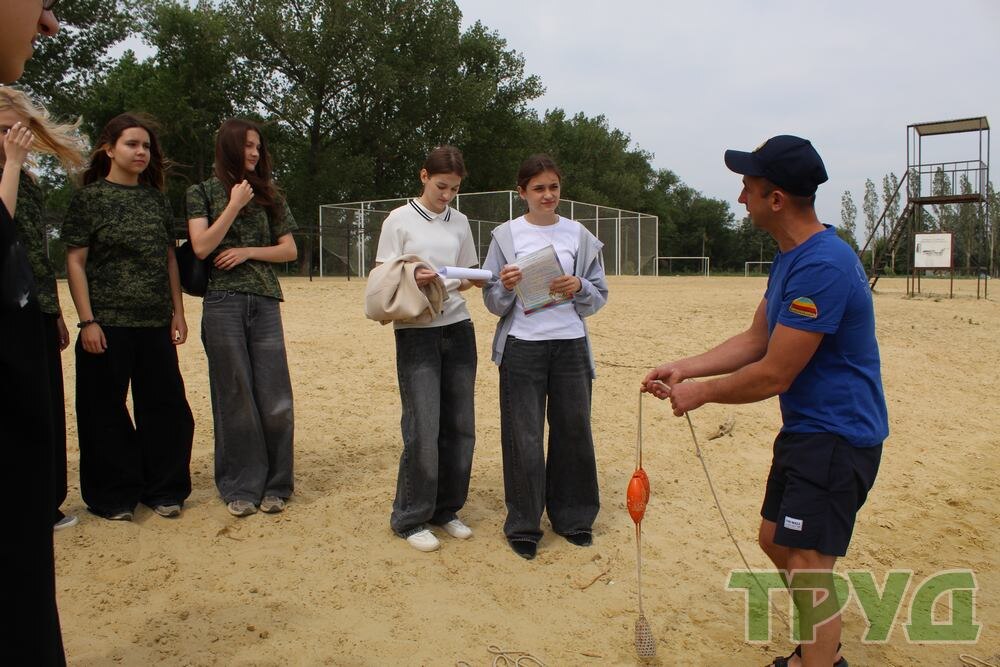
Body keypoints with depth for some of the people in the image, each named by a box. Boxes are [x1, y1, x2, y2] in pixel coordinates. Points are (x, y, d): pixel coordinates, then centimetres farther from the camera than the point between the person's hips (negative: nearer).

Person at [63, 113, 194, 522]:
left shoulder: (156, 199, 12)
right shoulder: (90, 197, -1)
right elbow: (75, 262, -4)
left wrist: (177, 312, 7)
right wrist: (87, 321, -12)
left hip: (155, 323, 4)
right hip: (108, 323, -4)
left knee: (165, 405, 7)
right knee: (106, 411, 4)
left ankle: (164, 491, 21)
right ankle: (113, 497, 18)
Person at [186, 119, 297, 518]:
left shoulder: (269, 195, 14)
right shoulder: (203, 193, 6)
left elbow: (290, 250, 11)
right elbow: (201, 247, -6)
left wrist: (249, 251, -4)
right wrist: (235, 205, -7)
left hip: (265, 304, 3)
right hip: (223, 303, -2)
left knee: (275, 400, 0)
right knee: (235, 398, 2)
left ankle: (274, 484, 14)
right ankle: (241, 486, 15)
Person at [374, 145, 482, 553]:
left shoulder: (459, 222, 13)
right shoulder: (400, 220, 0)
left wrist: (479, 280, -4)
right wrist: (412, 280, -22)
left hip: (458, 328, 5)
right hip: (416, 333, -4)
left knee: (460, 426, 5)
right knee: (423, 429, -7)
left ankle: (446, 510, 22)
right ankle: (410, 519, 10)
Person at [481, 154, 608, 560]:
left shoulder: (578, 235, 7)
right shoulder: (506, 235, 3)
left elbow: (599, 296, 9)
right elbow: (493, 302, 5)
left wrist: (578, 287, -11)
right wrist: (506, 287, -16)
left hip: (570, 344, 2)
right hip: (522, 345, -1)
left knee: (573, 430, 6)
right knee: (524, 436, 1)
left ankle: (572, 516, 24)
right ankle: (523, 524, 15)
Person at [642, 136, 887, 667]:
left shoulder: (821, 266, -26)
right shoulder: (790, 258, 9)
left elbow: (773, 374, -24)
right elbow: (755, 340, 12)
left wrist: (700, 393, -10)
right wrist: (685, 368, 4)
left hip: (837, 434, -10)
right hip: (805, 429, 10)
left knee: (808, 566, -8)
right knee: (776, 542, 18)